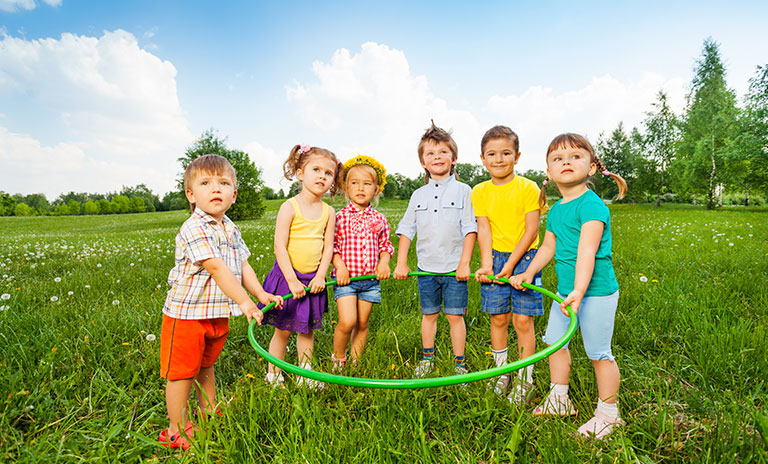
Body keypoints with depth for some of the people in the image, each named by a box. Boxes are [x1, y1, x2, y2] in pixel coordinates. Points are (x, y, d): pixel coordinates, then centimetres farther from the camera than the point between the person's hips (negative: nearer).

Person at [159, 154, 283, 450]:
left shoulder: (231, 230, 6)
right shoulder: (194, 229, -21)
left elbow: (242, 265, 9)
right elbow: (216, 268, -26)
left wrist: (261, 294, -1)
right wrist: (245, 302, -27)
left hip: (218, 314, 8)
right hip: (186, 313, -7)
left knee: (206, 367, 24)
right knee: (182, 373, 7)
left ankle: (209, 415, 41)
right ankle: (176, 431, 24)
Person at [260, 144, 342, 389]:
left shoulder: (329, 212, 1)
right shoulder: (289, 207, -12)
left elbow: (328, 247, 2)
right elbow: (279, 246, -15)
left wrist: (320, 276, -8)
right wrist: (292, 280, -17)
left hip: (313, 278, 4)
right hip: (287, 276, -3)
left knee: (307, 329, 15)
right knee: (283, 329, 8)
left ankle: (304, 372, 32)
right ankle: (273, 374, 28)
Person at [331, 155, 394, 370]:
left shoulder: (379, 220, 7)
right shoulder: (339, 217, -2)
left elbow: (386, 245, 13)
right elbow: (331, 245, -2)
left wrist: (384, 262, -6)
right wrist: (340, 266, -14)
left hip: (371, 279, 3)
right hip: (345, 277, -3)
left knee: (362, 323, 11)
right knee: (347, 321, -13)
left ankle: (355, 362, 29)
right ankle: (337, 358, 15)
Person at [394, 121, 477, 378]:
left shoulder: (463, 191, -1)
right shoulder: (418, 195, 7)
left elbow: (470, 230, -4)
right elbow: (406, 230, 9)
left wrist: (464, 263, -11)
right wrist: (401, 263, 2)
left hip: (454, 268, -3)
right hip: (426, 267, 3)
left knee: (455, 315, 4)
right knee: (429, 314, 15)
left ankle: (459, 363, 20)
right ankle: (427, 358, 32)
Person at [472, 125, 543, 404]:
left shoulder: (527, 188, -6)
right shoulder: (480, 192, 3)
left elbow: (531, 230, -9)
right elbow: (483, 230, -1)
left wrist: (511, 264, -13)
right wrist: (486, 264, -12)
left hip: (523, 258, -2)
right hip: (495, 258, 3)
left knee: (523, 320, 0)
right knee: (498, 318, 8)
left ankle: (524, 379, 16)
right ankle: (501, 372, 27)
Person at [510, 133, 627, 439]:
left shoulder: (591, 205, -16)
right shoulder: (555, 210, 9)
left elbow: (587, 250, -27)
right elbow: (548, 247, 20)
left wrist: (579, 291, -35)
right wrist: (529, 273, 18)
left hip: (597, 292, -8)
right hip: (565, 290, 8)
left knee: (599, 353, 3)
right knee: (554, 341, 16)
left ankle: (608, 413, 23)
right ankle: (559, 399, 34)